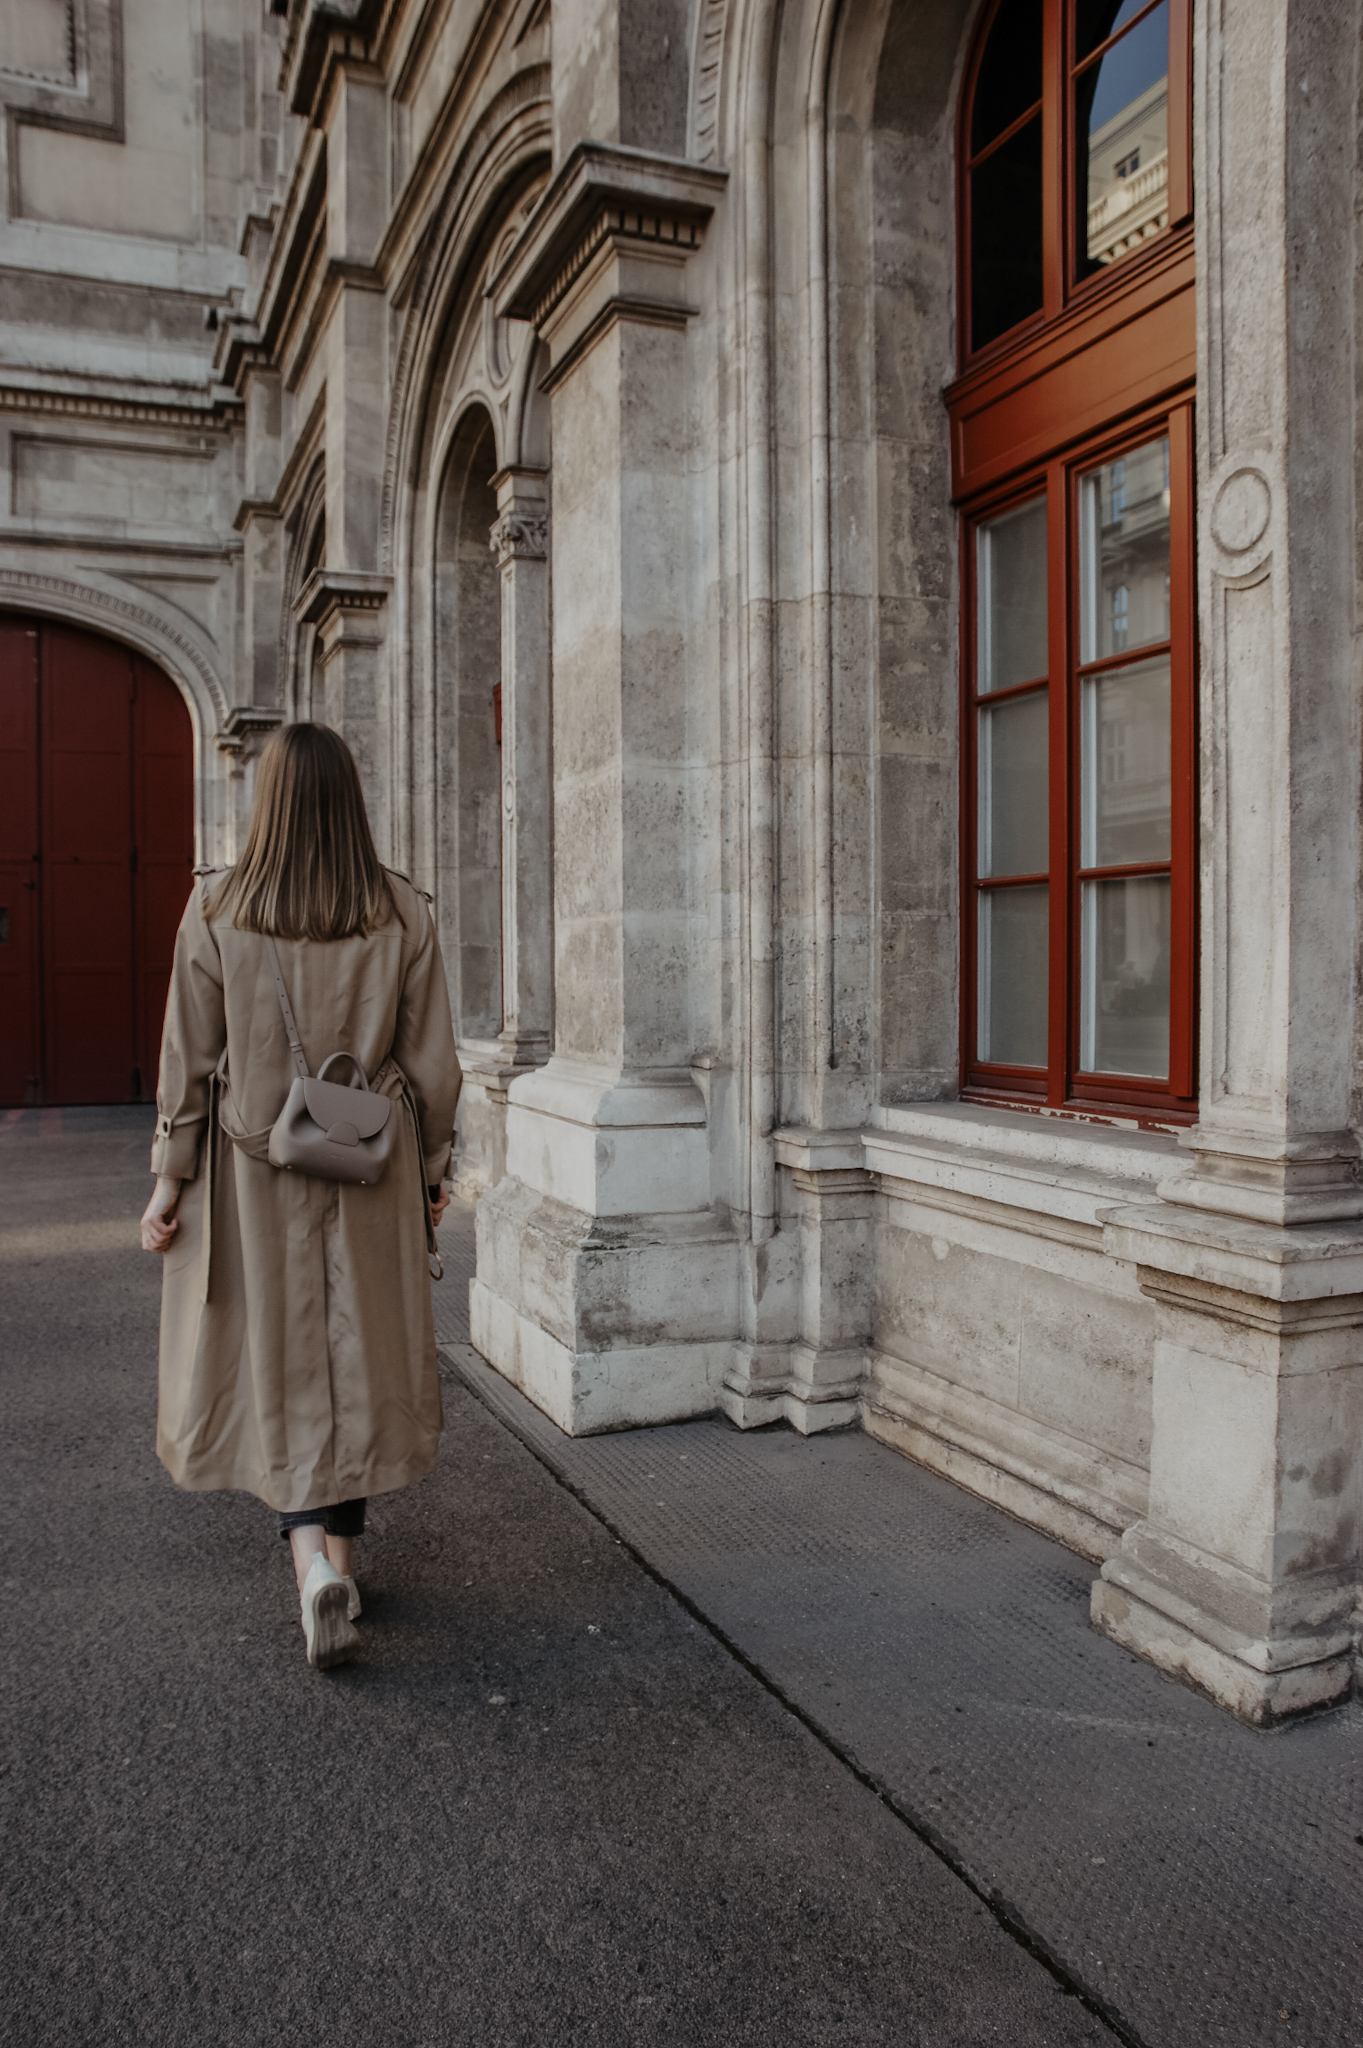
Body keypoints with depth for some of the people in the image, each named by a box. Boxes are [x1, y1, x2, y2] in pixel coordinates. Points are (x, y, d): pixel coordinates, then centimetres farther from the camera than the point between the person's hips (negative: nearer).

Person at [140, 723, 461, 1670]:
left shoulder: (217, 908, -8)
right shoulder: (403, 912, -6)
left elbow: (190, 1057, -6)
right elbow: (431, 1062, -3)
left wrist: (170, 1177, 2)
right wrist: (431, 1170, 9)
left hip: (253, 1169, -1)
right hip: (371, 1170, 1)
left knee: (279, 1357, 12)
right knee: (359, 1358, 15)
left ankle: (313, 1557, -2)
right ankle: (341, 1553, 28)